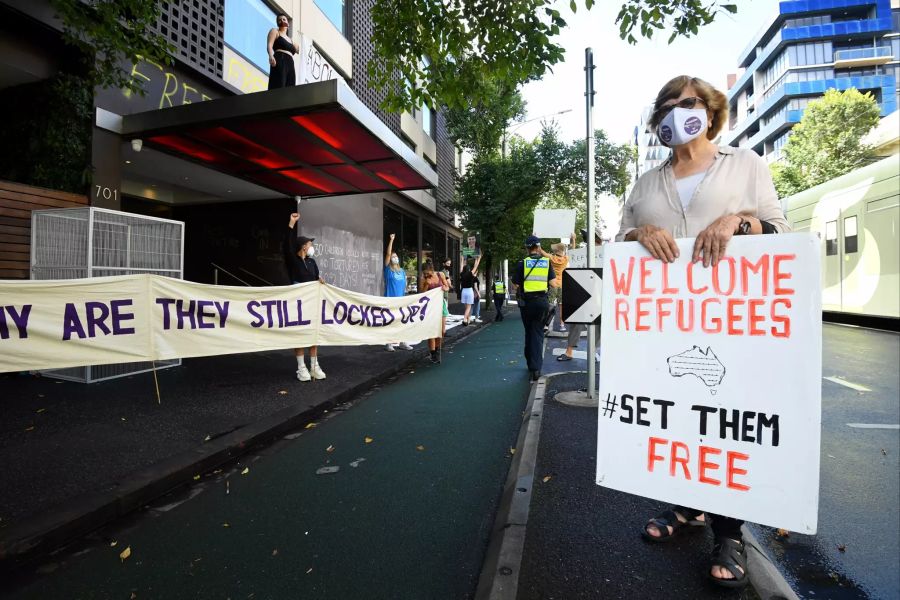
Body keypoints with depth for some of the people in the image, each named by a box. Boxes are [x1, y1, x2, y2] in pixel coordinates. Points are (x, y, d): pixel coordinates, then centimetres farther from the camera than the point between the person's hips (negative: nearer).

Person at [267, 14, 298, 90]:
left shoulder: (291, 40, 35)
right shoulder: (275, 31, 18)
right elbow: (269, 45, 0)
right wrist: (271, 56, -20)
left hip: (290, 66, 6)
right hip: (279, 62, -6)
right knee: (278, 89, -25)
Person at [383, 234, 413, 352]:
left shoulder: (402, 271, 12)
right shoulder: (388, 269, -1)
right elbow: (388, 254, -11)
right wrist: (391, 240, -14)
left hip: (401, 300, 5)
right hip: (390, 299, -5)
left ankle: (402, 342, 17)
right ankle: (389, 343, 6)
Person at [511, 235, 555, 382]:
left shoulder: (522, 263, -4)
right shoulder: (547, 262, 0)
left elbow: (515, 286, -4)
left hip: (526, 302, 0)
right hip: (542, 302, 0)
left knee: (529, 332, 16)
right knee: (538, 333, 3)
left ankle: (531, 363, 27)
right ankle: (536, 368, -7)